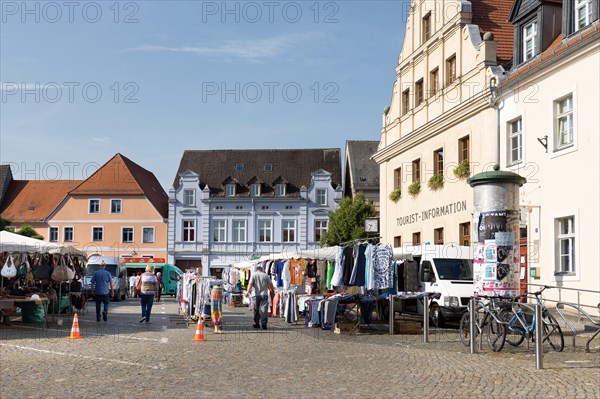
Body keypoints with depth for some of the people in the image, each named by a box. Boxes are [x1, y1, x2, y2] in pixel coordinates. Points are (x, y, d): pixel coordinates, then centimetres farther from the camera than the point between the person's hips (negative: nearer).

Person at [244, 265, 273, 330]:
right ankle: (263, 323, -20)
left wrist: (247, 291, -16)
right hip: (264, 295, 0)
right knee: (264, 309, -5)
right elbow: (271, 285, 7)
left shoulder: (253, 275, 3)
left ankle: (257, 324, 19)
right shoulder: (265, 275, 5)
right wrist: (272, 291, 21)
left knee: (256, 310, 12)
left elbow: (250, 284, -11)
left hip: (256, 295, 0)